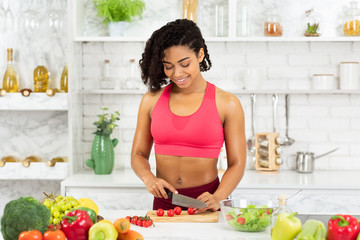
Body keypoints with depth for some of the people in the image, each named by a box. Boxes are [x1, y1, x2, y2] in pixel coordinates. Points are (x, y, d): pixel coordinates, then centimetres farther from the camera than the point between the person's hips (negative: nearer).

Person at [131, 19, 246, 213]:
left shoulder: (226, 104, 1)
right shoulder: (152, 100, 8)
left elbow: (237, 164, 1)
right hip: (164, 203, 2)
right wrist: (149, 178, -6)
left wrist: (216, 198, -14)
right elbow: (138, 154, 14)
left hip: (205, 206, -2)